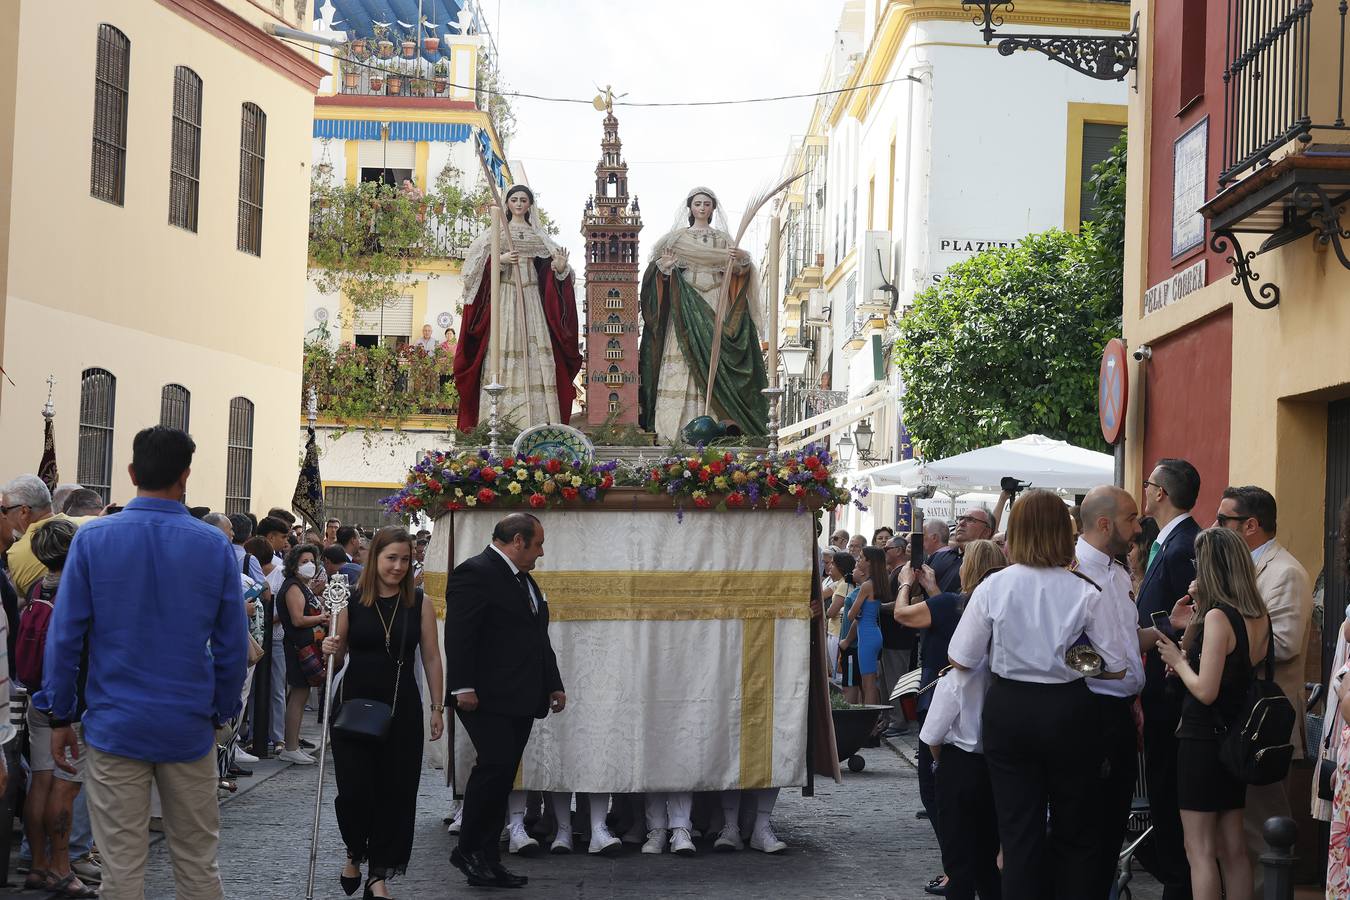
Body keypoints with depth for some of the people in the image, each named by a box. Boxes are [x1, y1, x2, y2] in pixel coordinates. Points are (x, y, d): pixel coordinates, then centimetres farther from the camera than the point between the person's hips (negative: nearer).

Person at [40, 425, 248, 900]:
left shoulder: (92, 538, -5)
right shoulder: (215, 545, -3)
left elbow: (64, 636, -5)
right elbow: (233, 645, -1)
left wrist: (61, 716, 4)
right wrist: (222, 713, 11)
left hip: (115, 728, -1)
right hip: (189, 727, 1)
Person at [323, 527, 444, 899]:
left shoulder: (419, 604, 0)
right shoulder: (351, 601, -1)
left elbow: (431, 659, 4)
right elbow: (338, 656, 8)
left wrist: (437, 708, 2)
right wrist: (330, 649, -14)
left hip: (401, 709, 1)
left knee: (395, 792, 3)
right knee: (354, 790, -3)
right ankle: (355, 853, 27)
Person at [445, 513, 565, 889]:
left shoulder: (522, 578, 21)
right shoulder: (475, 573, -10)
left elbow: (537, 637, 26)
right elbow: (458, 634, -17)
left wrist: (553, 684, 22)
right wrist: (463, 688, -23)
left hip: (520, 699, 9)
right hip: (487, 699, -9)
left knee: (502, 775, 8)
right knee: (495, 764, -17)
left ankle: (487, 860, 12)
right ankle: (467, 850, -3)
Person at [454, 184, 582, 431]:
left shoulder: (539, 235, 16)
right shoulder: (495, 232, 10)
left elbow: (550, 267, 10)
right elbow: (477, 263, 3)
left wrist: (560, 266, -13)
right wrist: (501, 259, -13)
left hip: (532, 297, 2)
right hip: (505, 295, -2)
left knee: (535, 352, -6)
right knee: (504, 350, -10)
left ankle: (536, 419, -7)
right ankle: (500, 418, -11)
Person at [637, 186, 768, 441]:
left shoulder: (723, 238, 14)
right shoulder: (678, 237, 10)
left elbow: (735, 271, 7)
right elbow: (659, 267, 7)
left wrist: (741, 259, -14)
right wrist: (664, 265, -15)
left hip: (715, 305, 1)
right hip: (685, 304, -1)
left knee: (713, 357, -6)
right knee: (684, 358, -10)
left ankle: (711, 420, -6)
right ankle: (680, 422, -11)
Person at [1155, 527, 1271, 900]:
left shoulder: (1218, 617, -19)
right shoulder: (1258, 617, 4)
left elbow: (1205, 690, -22)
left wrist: (1177, 660, -5)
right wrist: (1198, 613, 7)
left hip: (1203, 740, -8)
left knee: (1200, 851, 0)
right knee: (1233, 847, 15)